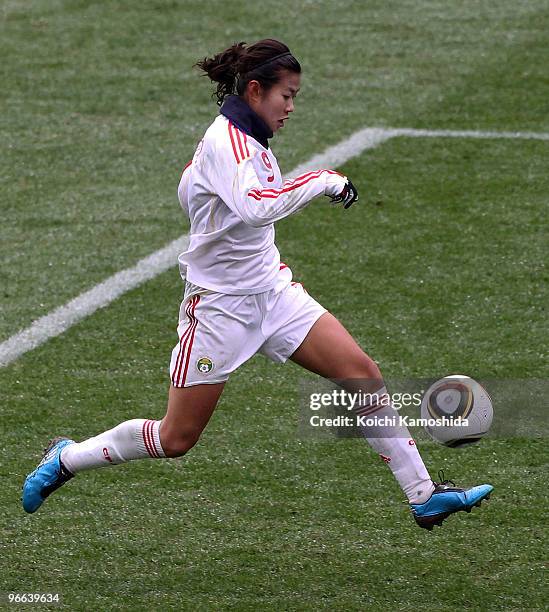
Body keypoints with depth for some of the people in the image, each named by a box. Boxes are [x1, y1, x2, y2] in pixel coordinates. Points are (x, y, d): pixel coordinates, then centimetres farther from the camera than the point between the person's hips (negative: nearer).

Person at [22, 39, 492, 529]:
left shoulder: (248, 140, 7)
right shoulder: (224, 141, -20)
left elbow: (190, 189, 23)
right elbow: (254, 207, -39)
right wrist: (323, 181, -30)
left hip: (272, 293, 8)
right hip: (219, 304, -8)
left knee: (363, 373, -6)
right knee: (176, 439, 1)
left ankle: (424, 497, -2)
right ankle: (66, 459, 23)